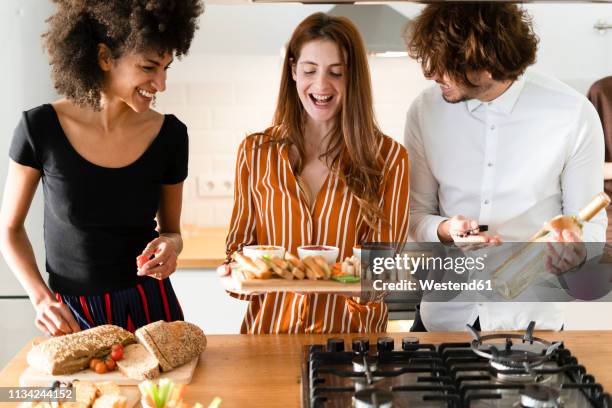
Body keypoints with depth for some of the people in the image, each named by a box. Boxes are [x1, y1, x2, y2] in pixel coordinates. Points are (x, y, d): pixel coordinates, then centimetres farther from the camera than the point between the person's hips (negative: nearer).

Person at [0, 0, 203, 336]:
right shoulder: (40, 128, -13)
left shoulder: (171, 135, -8)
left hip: (149, 308, 2)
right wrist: (42, 298, -13)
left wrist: (170, 244, -16)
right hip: (70, 315, -1)